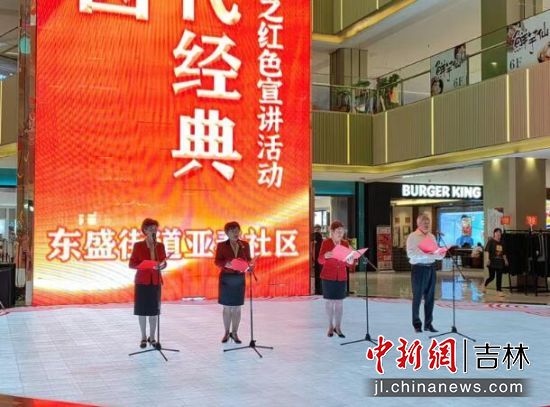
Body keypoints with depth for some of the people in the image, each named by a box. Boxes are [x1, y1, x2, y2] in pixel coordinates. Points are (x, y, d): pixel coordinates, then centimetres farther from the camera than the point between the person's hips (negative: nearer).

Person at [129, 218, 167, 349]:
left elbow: (163, 263, 11)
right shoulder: (138, 245, -5)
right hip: (142, 281, -2)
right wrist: (146, 265, -20)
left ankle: (152, 337, 14)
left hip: (155, 281, 3)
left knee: (154, 309, 4)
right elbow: (131, 264, -4)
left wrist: (161, 265, -13)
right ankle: (143, 337, 12)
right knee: (142, 309, 2)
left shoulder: (160, 246, 4)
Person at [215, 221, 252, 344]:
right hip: (226, 278, -2)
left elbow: (248, 259, 9)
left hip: (239, 278, 2)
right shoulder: (221, 245, -3)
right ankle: (227, 332, 18)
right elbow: (217, 262, -6)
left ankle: (234, 333, 17)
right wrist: (226, 263, -25)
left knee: (237, 307, 6)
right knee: (227, 307, 5)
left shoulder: (245, 245, 4)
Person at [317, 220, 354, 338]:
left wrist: (350, 261, -20)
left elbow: (349, 264, 3)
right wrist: (325, 256, -35)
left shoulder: (345, 243, 4)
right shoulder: (326, 242, -6)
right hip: (328, 276, -3)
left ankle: (338, 327, 7)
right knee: (329, 301, 3)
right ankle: (330, 326, 15)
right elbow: (320, 261, -14)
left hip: (341, 277, 3)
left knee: (340, 302, 1)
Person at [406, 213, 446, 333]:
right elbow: (410, 254, -17)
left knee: (430, 297, 9)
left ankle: (428, 324, 18)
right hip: (419, 268, -6)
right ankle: (417, 325, 11)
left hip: (431, 267, 6)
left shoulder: (431, 237, 14)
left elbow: (436, 253, 13)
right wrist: (425, 254, -26)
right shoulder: (413, 237, -5)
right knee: (417, 298, 1)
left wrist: (441, 254, -9)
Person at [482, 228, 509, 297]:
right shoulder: (491, 241, -4)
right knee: (492, 276, -1)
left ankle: (499, 290, 4)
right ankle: (484, 285, 25)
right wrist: (487, 259, -23)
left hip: (500, 262, 5)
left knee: (499, 277, 1)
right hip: (492, 261, -5)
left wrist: (505, 260, 14)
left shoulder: (501, 243, 14)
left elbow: (503, 253, 21)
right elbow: (487, 250, -13)